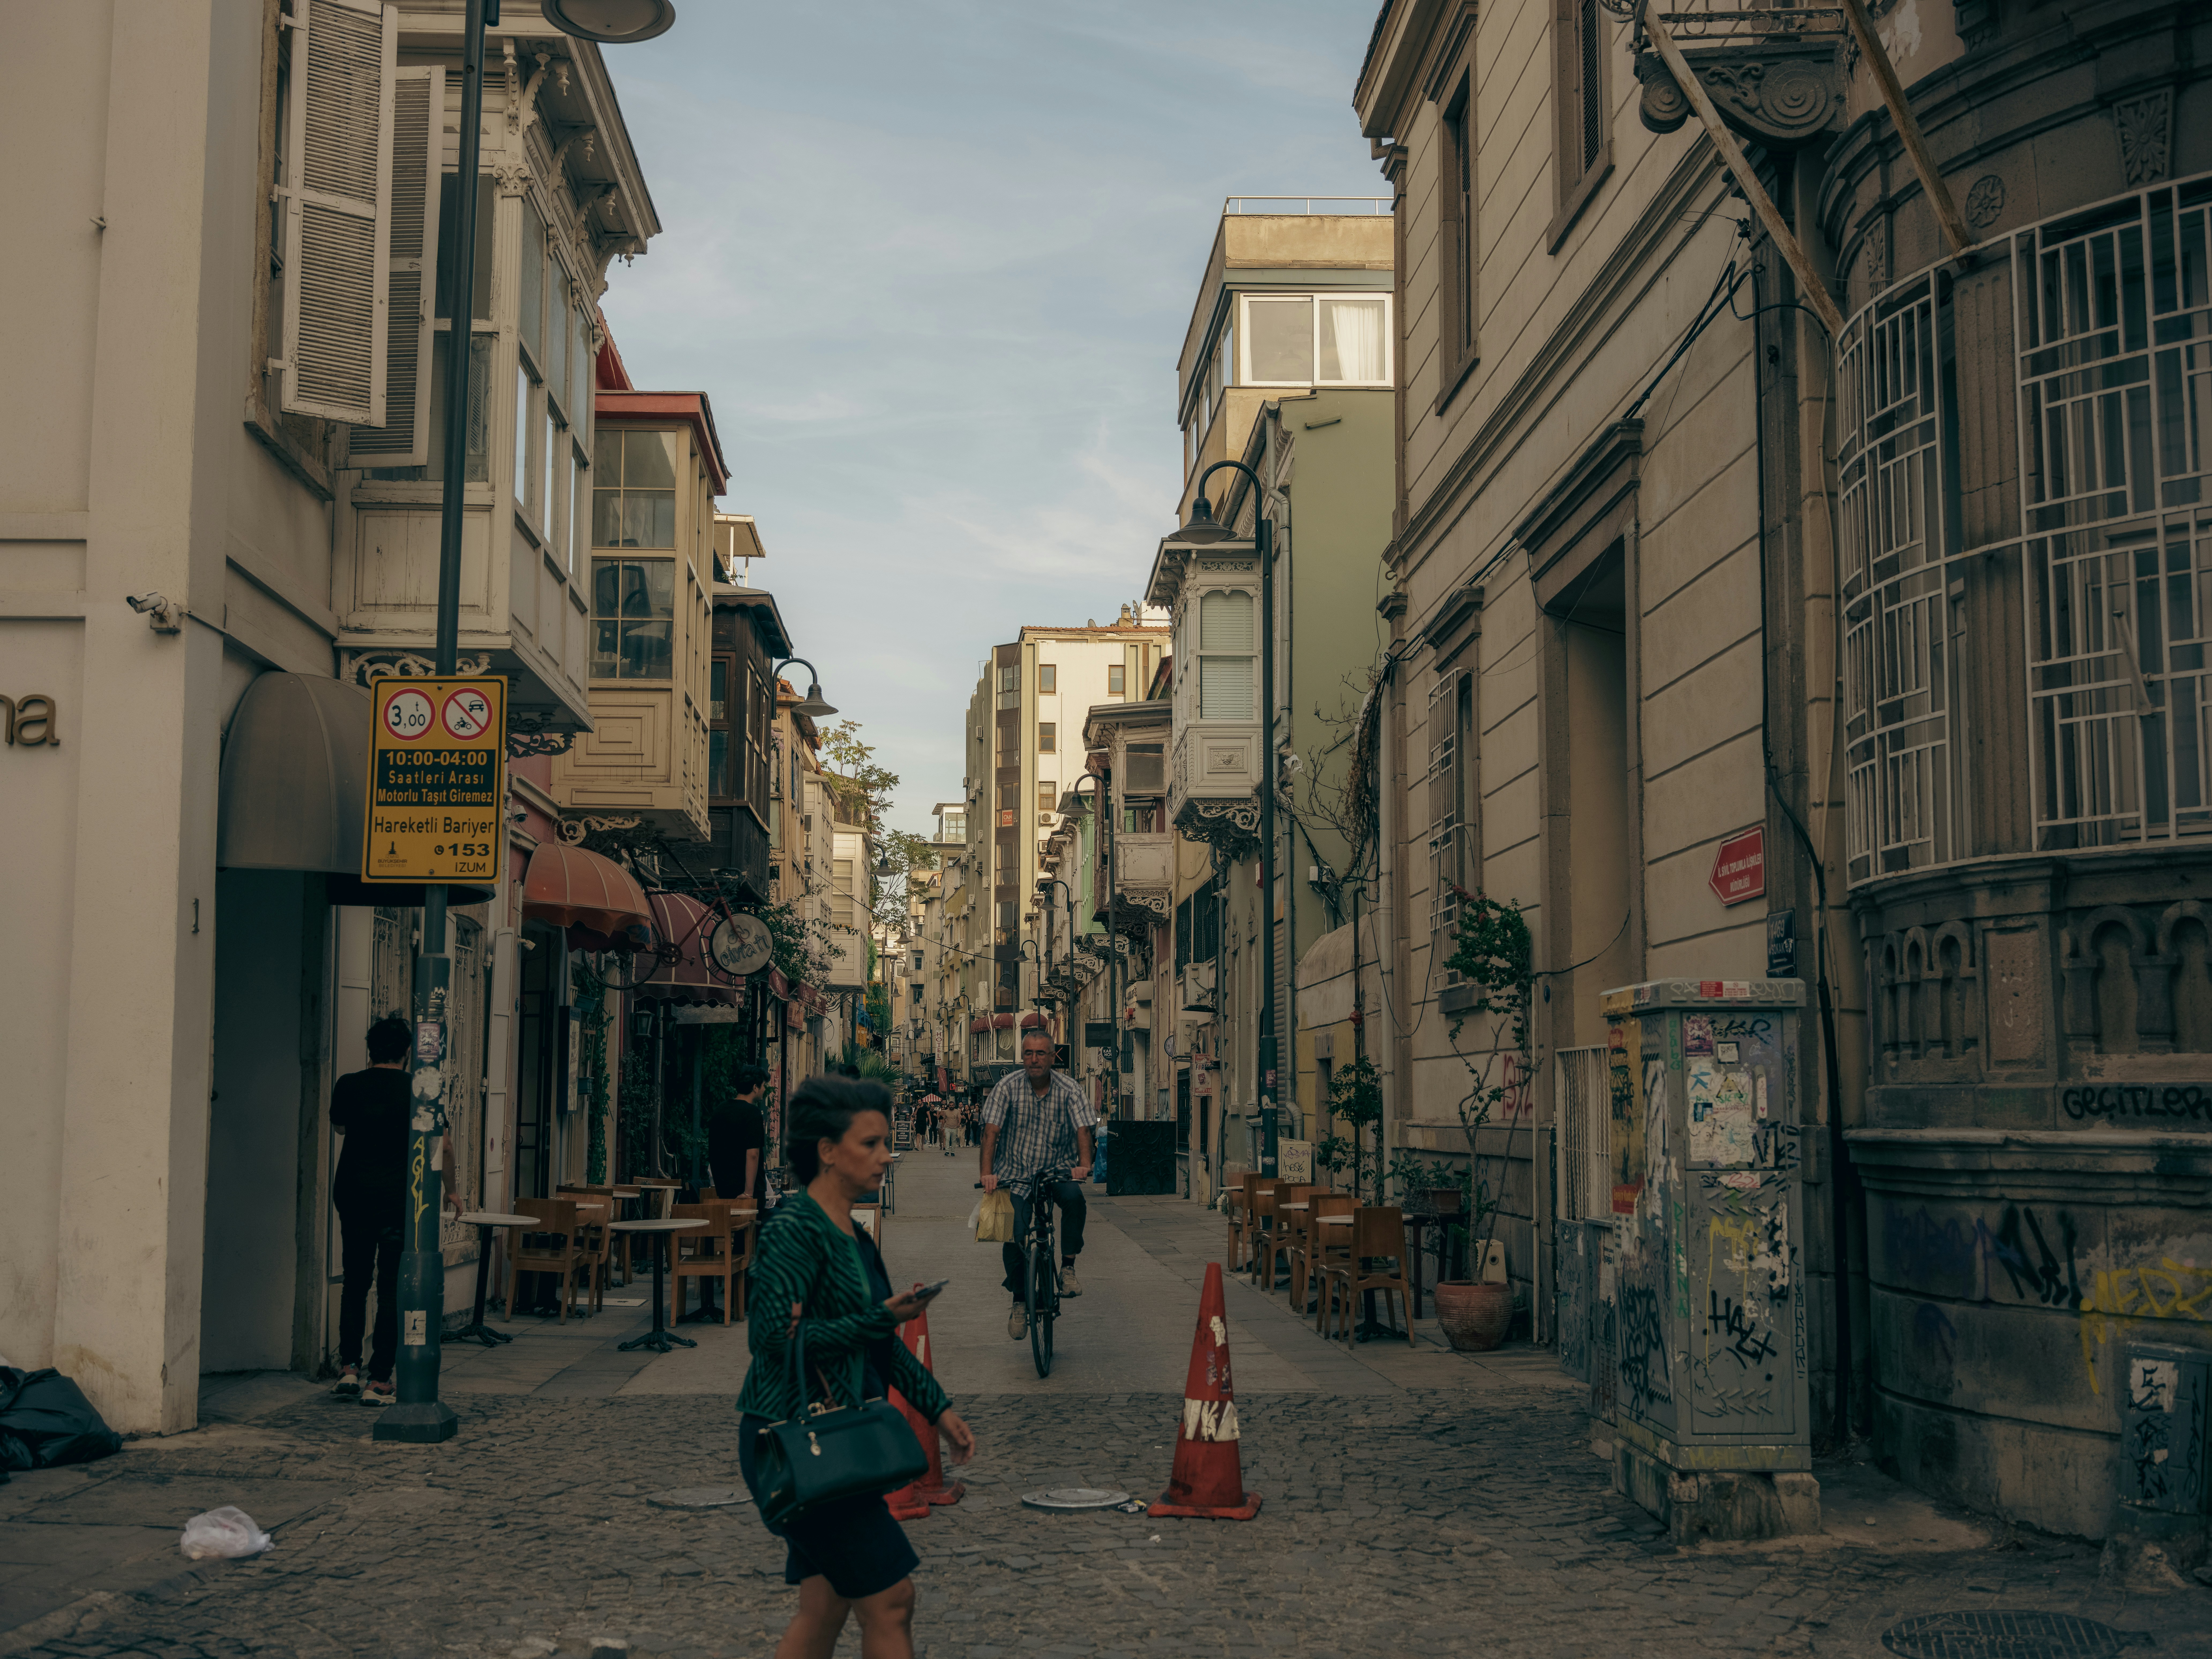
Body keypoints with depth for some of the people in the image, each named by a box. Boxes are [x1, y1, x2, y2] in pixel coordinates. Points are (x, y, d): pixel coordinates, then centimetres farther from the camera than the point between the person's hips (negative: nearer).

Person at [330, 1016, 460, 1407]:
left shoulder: (348, 1085, 1)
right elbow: (443, 1144, -3)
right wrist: (452, 1189, 10)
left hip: (352, 1193, 3)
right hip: (399, 1195, -3)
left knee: (355, 1282, 16)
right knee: (393, 1287, 2)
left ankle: (349, 1368, 9)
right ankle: (379, 1381, 1)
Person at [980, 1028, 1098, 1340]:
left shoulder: (1068, 1088, -6)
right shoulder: (1008, 1086, -7)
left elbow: (1082, 1129, -13)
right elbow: (992, 1131, -11)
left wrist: (1084, 1165, -31)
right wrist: (987, 1173, -23)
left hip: (1057, 1169, 0)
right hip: (1016, 1174, 0)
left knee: (1074, 1198, -33)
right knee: (1015, 1235, -16)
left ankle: (1068, 1268, -15)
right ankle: (1019, 1303, 6)